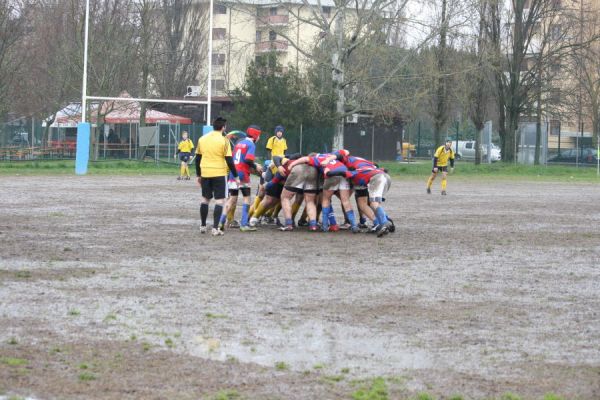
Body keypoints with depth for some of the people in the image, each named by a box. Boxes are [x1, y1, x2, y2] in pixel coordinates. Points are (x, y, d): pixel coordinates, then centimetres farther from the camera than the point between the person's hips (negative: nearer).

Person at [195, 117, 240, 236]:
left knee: (205, 199, 17)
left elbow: (198, 158, 11)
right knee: (220, 200, 0)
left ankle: (203, 226, 21)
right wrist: (236, 176, -2)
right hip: (219, 173, -4)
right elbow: (229, 160, -10)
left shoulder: (202, 139, 5)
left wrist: (198, 175, 20)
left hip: (205, 174, 5)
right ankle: (215, 228, -8)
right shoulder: (224, 140, -9)